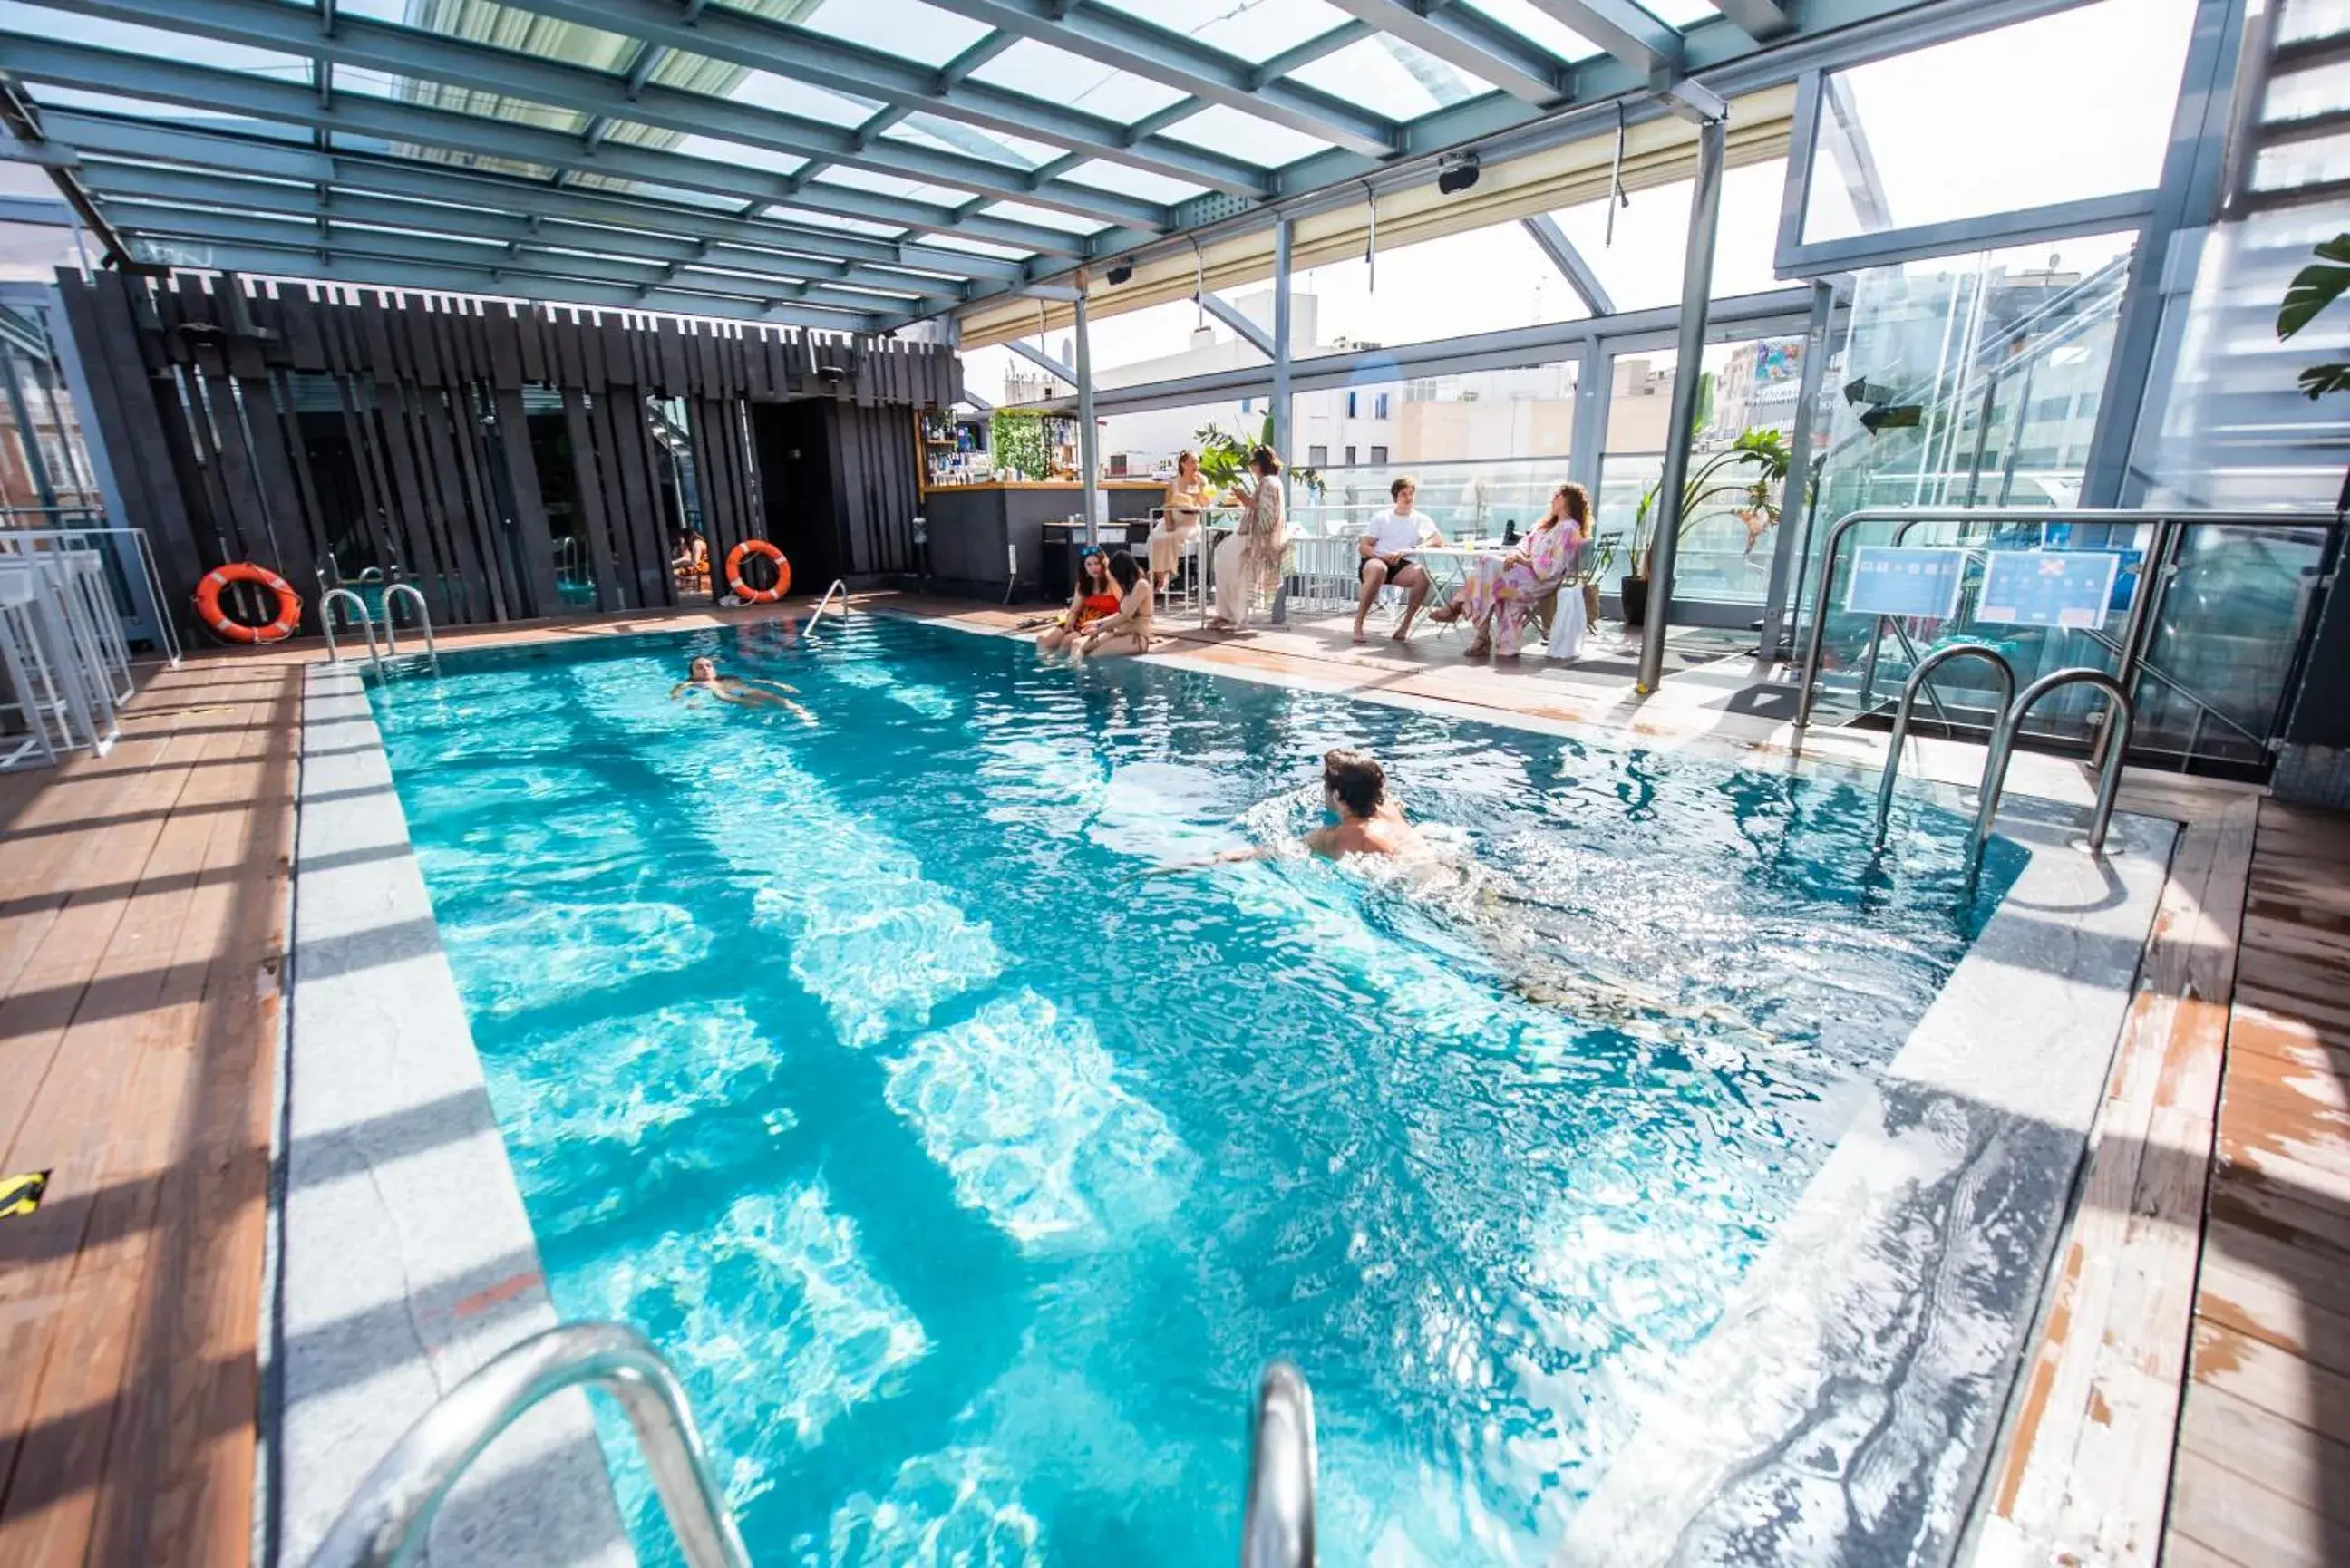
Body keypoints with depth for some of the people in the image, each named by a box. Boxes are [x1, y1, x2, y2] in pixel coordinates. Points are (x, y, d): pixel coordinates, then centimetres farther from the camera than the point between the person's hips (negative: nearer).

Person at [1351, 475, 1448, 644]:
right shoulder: (1382, 519, 11)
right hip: (1375, 560, -1)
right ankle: (1358, 624, -32)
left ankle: (1407, 623, -14)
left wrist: (1407, 551, -12)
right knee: (1378, 569, -39)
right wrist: (1383, 556, -16)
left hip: (1400, 566, 2)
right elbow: (1363, 547, 4)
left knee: (1422, 573, -32)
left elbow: (1439, 542, 0)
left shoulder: (1421, 520, 14)